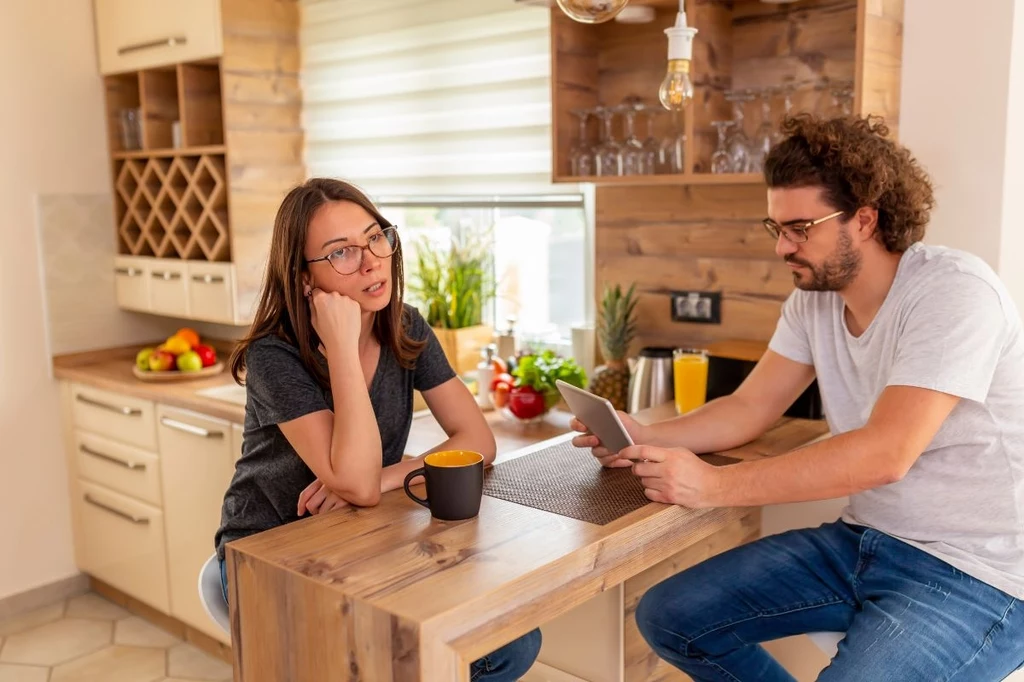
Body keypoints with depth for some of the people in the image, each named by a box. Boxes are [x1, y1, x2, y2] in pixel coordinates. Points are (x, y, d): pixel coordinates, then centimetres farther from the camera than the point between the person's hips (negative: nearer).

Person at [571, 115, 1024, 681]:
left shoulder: (955, 291, -19)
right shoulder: (814, 299, 3)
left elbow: (886, 453, -28)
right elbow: (749, 410, 5)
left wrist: (714, 486, -31)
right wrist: (642, 437, -13)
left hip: (974, 572, -7)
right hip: (862, 542, 7)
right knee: (667, 617, 0)